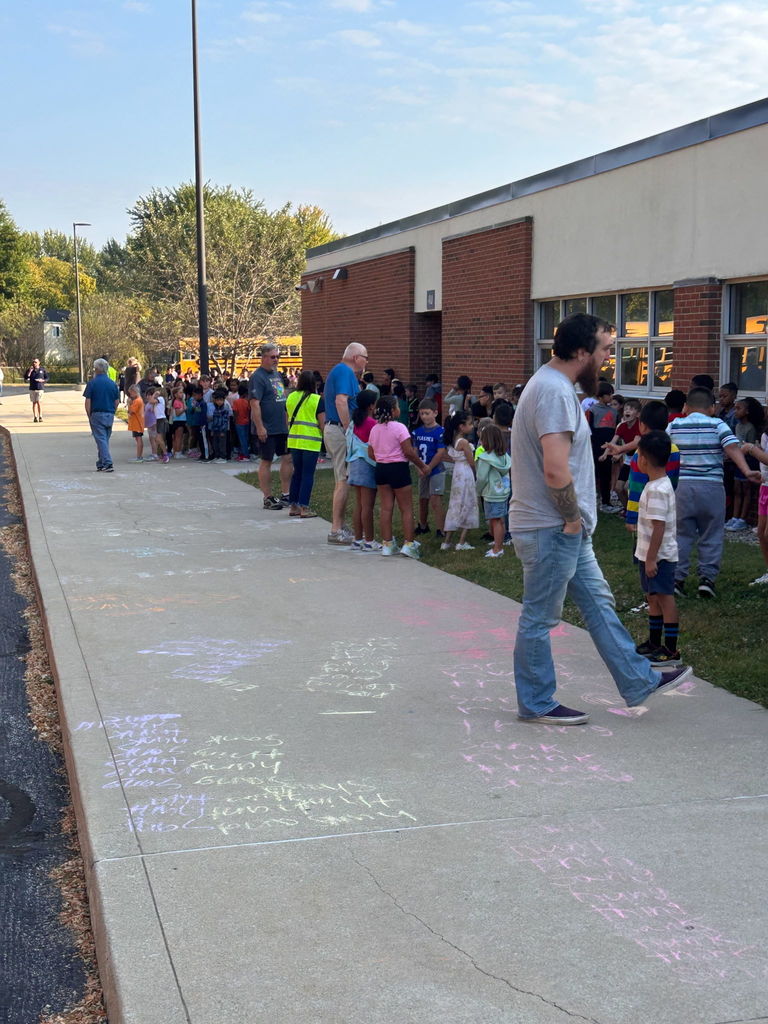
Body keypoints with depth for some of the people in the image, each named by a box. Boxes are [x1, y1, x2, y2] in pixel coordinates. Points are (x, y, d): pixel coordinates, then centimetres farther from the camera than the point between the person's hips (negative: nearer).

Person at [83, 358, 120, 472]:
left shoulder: (92, 382, -6)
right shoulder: (113, 383, 7)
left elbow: (88, 401, -8)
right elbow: (117, 401, 8)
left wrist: (89, 416, 0)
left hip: (97, 414, -5)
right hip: (110, 415, 5)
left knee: (101, 440, -5)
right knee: (105, 440, 13)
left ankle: (108, 464, -15)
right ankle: (101, 464, 19)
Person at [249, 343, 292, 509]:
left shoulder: (277, 374, 14)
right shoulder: (257, 377, -13)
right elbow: (254, 404, -19)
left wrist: (288, 421, 18)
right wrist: (260, 428, -22)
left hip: (282, 427, 8)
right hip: (267, 429, -8)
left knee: (288, 458, 9)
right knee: (266, 461, 0)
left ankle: (285, 494, 19)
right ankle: (268, 498, 7)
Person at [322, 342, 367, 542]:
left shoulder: (338, 371, 19)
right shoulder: (345, 372, -13)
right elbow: (341, 401, -25)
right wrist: (350, 431, -24)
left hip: (332, 429, 11)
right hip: (340, 430, -11)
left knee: (341, 481, 15)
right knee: (344, 482, -9)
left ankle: (339, 527, 21)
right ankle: (336, 531, -7)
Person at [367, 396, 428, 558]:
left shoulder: (374, 429, 6)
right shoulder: (399, 427, -14)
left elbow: (371, 454, 9)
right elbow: (409, 452, -16)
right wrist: (421, 466, -5)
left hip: (381, 469, 6)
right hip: (398, 468, -6)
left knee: (385, 508, 9)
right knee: (406, 508, 3)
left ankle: (387, 544, 11)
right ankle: (408, 544, 0)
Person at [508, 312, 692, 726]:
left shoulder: (554, 385, 12)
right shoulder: (555, 392, -22)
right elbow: (556, 470, -31)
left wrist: (575, 519, 14)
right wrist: (572, 517, -16)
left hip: (566, 530, 11)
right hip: (550, 529, -11)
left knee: (598, 602, 16)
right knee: (539, 618, 3)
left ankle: (639, 681, 26)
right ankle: (536, 704, 16)